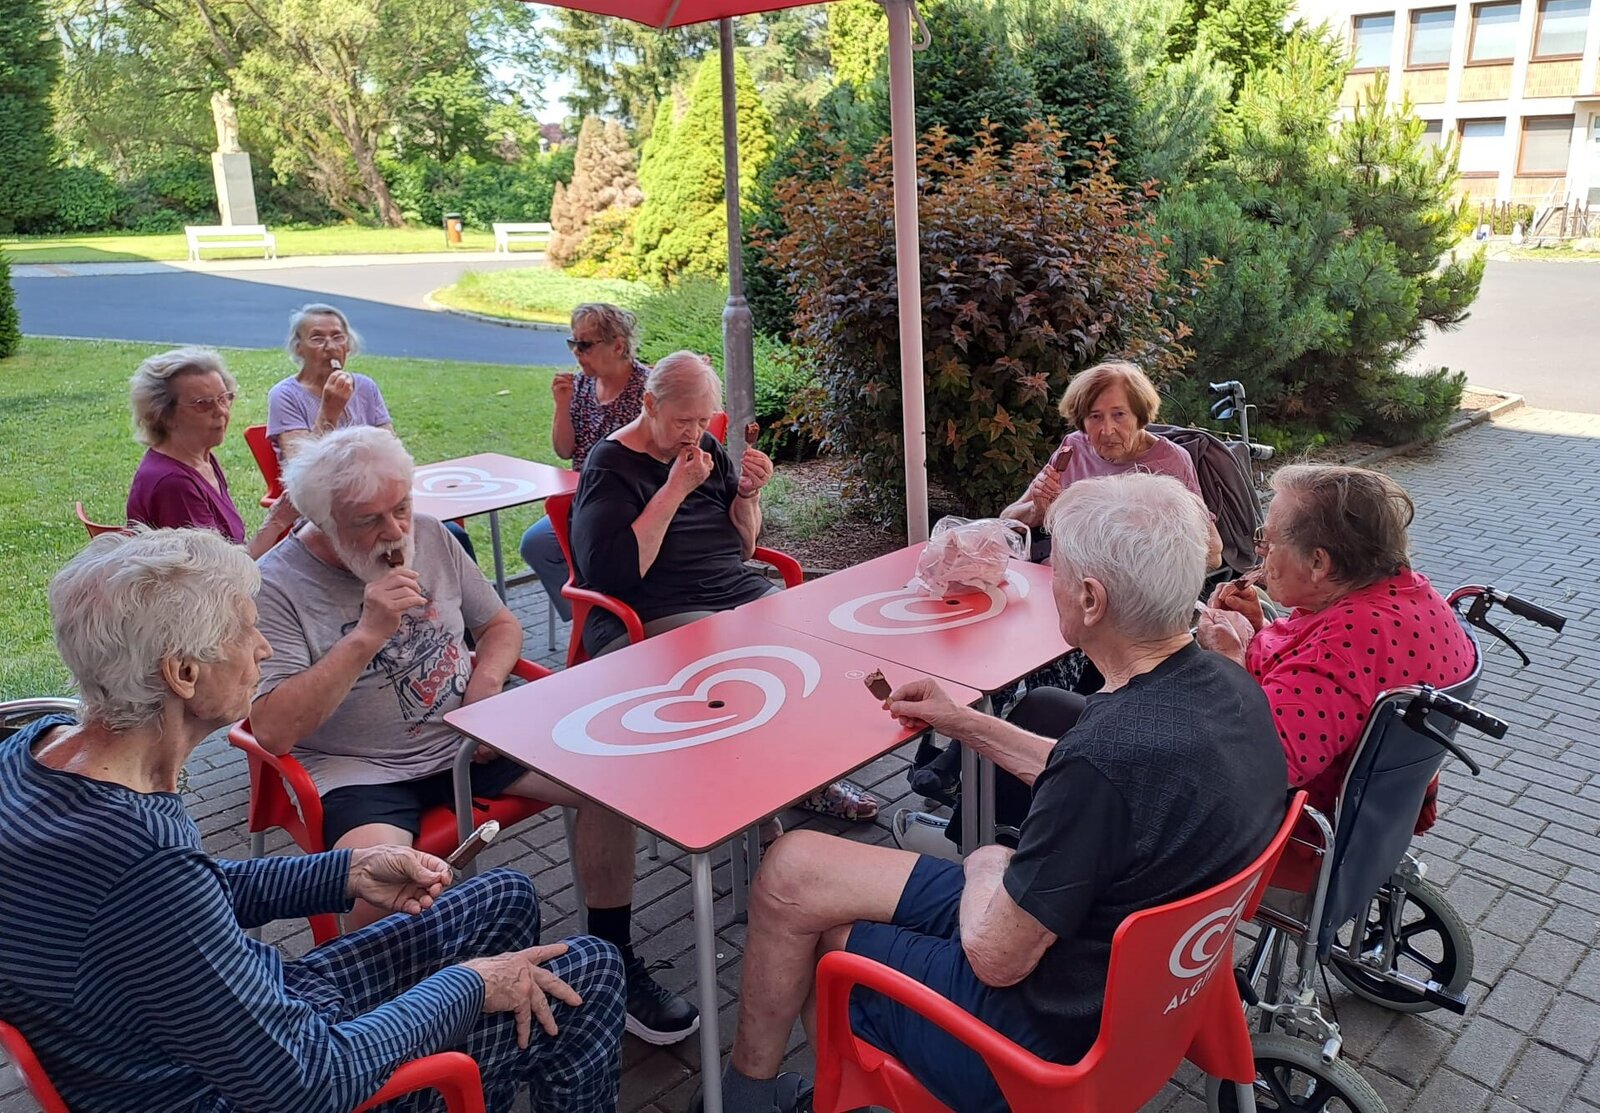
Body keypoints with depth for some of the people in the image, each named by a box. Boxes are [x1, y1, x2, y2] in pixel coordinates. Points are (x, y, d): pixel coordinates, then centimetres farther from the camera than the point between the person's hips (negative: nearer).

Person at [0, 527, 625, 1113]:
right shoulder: (144, 864, -38)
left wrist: (347, 874, 2)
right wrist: (468, 986, -15)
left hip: (253, 1009, 9)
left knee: (506, 901, 18)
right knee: (589, 976, -3)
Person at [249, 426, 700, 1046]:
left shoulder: (429, 535, 2)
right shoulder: (277, 587, -12)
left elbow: (500, 625, 15)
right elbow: (273, 731, -21)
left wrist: (486, 682, -7)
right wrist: (367, 635, -27)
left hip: (467, 737, 5)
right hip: (361, 771, -4)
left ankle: (615, 966, 7)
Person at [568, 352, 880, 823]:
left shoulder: (707, 449, 13)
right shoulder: (610, 466, -6)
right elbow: (611, 571, -21)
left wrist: (748, 493, -4)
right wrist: (675, 489, -19)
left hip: (740, 592, 7)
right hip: (652, 619, -7)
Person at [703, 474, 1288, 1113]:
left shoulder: (1110, 749, -36)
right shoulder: (1231, 687, -7)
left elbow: (996, 957, -25)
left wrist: (986, 867, -3)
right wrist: (966, 724, 14)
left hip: (1054, 1029, -8)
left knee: (791, 876, 3)